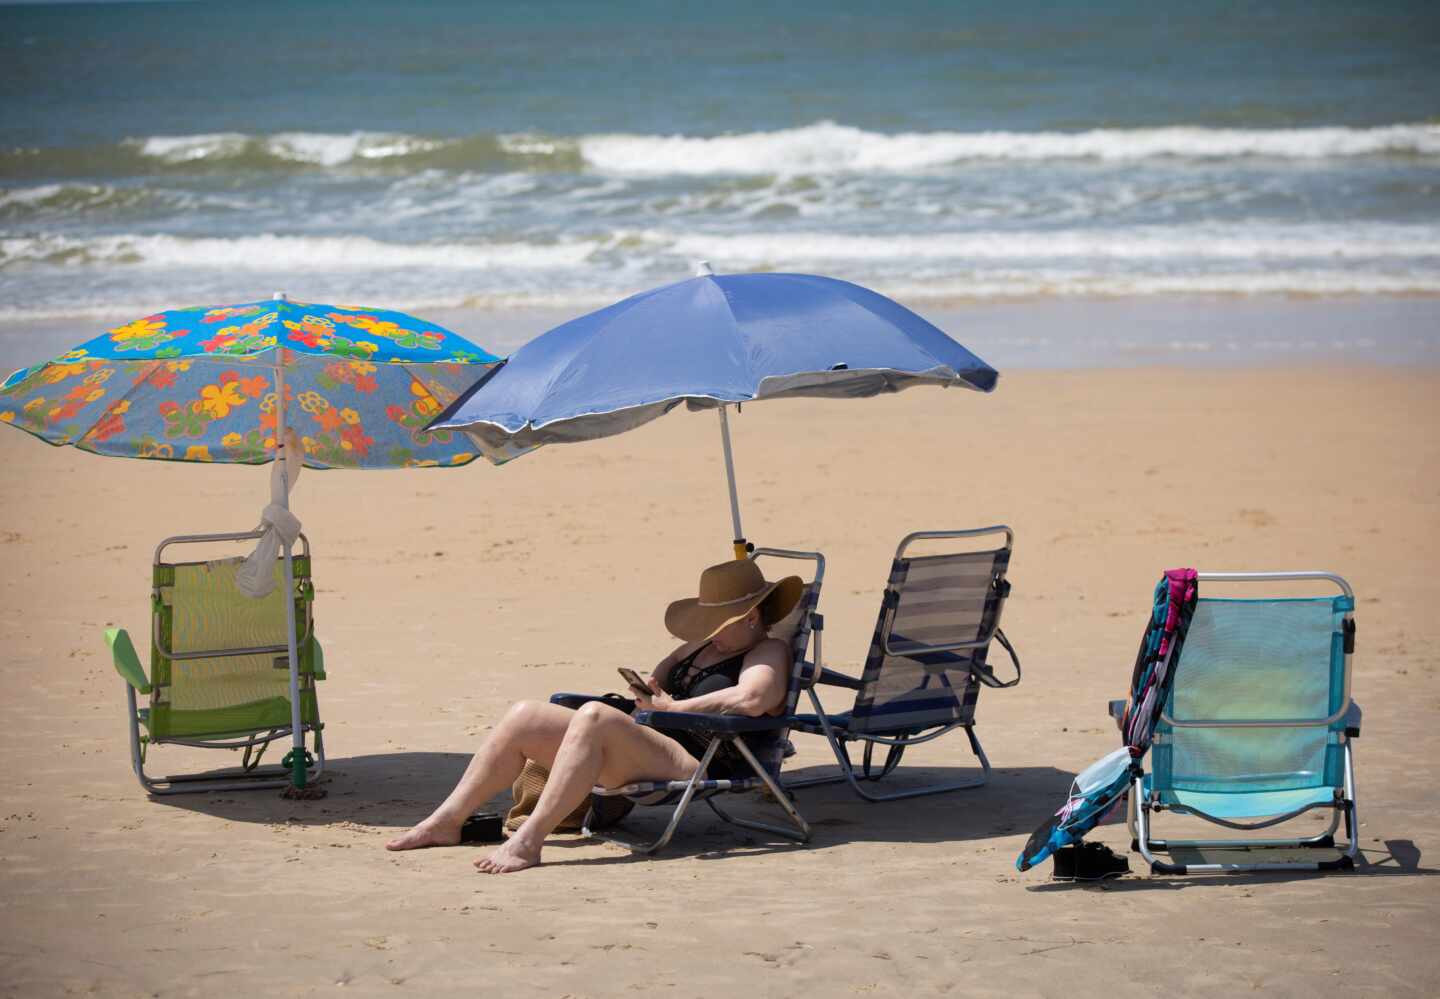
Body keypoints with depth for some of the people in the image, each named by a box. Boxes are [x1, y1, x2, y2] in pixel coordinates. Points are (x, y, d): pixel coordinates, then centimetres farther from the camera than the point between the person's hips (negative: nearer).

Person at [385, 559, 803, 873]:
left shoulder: (768, 654, 1)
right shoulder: (701, 648, 28)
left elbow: (751, 699, -21)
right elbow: (657, 678, 39)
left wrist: (671, 707, -12)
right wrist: (649, 689, 12)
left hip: (694, 767, -9)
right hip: (647, 745, 9)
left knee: (594, 715, -35)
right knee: (524, 717, -1)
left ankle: (528, 840, -40)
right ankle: (446, 822, 1)